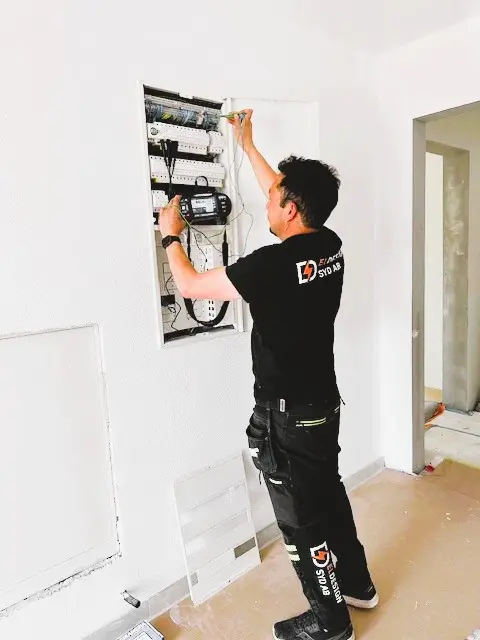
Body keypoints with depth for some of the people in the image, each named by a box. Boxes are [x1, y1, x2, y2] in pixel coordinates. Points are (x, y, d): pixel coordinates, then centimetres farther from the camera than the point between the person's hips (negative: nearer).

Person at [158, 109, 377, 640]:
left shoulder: (273, 264, -26)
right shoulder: (329, 245, -2)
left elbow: (190, 285, -14)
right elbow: (287, 197, 15)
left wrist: (171, 235, 5)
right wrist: (246, 144, 24)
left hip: (287, 416, -8)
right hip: (324, 403, 8)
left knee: (303, 519, 11)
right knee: (329, 496, 25)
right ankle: (357, 585, 47)